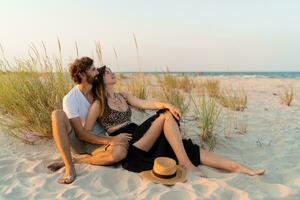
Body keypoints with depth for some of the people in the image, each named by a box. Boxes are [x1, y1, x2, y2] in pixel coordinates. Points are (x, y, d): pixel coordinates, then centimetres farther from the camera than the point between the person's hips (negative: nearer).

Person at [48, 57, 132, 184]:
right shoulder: (70, 99, -16)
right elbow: (81, 134, -18)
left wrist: (112, 139, -14)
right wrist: (110, 140, -26)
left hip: (98, 143, 3)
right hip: (78, 142, -2)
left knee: (121, 151, -31)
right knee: (57, 114, -28)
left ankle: (71, 161, -15)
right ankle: (69, 167, -26)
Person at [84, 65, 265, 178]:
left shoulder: (123, 96, 18)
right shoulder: (98, 105, -1)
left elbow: (145, 104, 5)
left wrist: (166, 104, -13)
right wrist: (111, 139, -13)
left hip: (138, 137, 6)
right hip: (127, 146, -6)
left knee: (184, 147, -10)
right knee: (166, 116, -23)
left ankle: (236, 167, -12)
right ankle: (185, 163, -23)